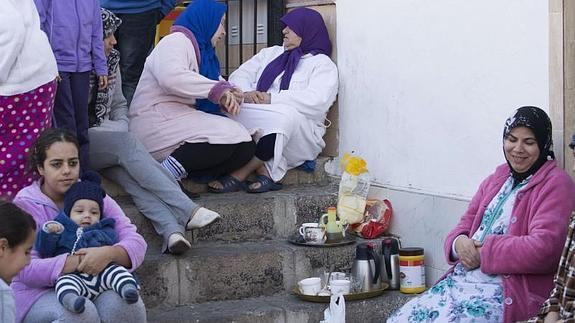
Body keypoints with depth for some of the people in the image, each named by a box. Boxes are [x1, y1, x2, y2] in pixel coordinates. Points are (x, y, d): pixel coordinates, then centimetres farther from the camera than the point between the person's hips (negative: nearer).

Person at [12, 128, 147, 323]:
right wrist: (77, 262, -27)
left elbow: (136, 243, -3)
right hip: (40, 292, -3)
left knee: (121, 305, -29)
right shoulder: (25, 205, -3)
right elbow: (26, 269, -15)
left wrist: (109, 253, -27)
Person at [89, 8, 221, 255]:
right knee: (126, 142, -32)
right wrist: (119, 133, -14)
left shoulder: (111, 61, 11)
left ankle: (171, 230, -49)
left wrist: (121, 126, 0)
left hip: (108, 144, 6)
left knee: (128, 171, -27)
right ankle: (187, 211, -40)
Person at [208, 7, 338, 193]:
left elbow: (316, 101, -14)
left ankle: (239, 175, -30)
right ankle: (264, 170, -31)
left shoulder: (323, 64, 6)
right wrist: (246, 93, -11)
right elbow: (239, 76, 14)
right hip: (254, 127, 5)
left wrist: (272, 99, -19)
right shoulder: (270, 54, 25)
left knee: (286, 115, -38)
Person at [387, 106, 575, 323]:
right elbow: (467, 221, 22)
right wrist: (459, 242, -4)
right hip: (461, 279, 7)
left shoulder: (555, 184, -5)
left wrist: (484, 252, -14)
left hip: (511, 291, -7)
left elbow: (543, 248, -17)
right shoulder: (498, 177, 19)